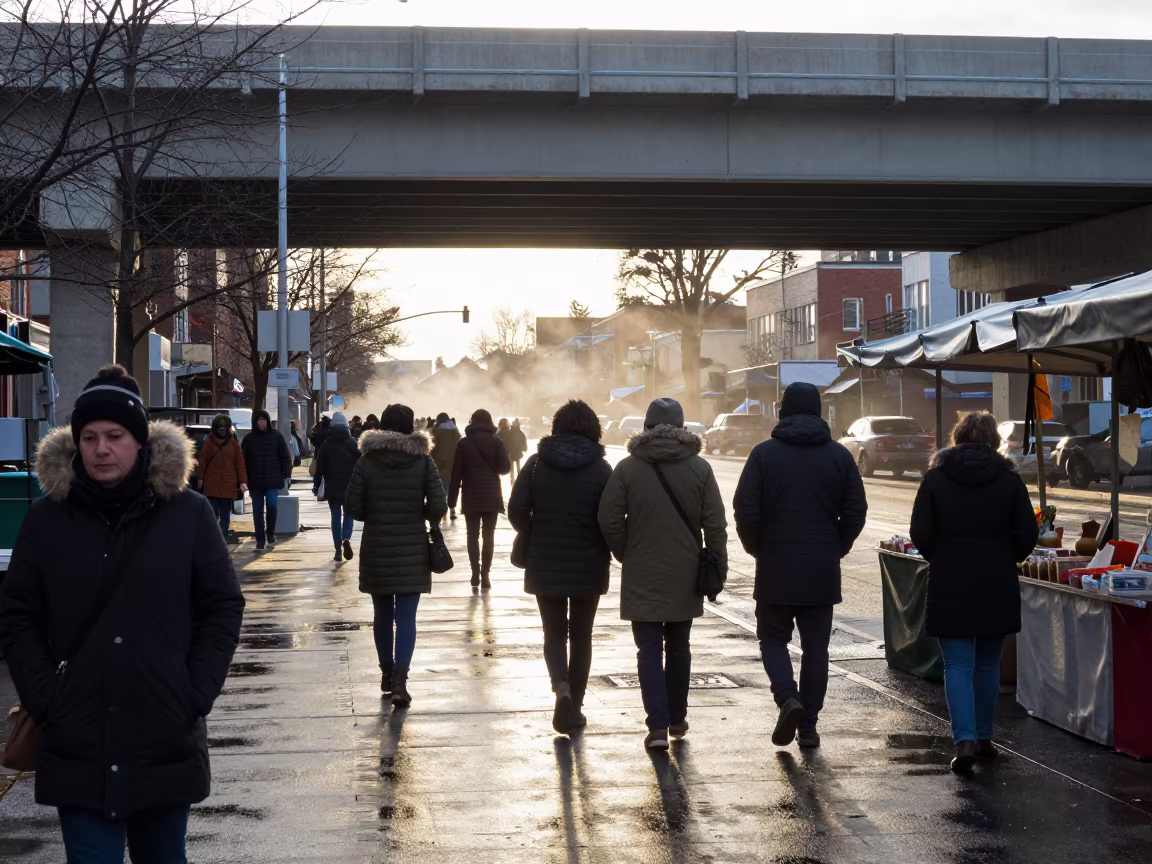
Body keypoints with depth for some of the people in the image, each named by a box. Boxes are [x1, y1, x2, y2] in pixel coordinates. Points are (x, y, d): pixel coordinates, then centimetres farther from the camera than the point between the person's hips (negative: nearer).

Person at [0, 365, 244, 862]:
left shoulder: (188, 513, -1)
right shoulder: (46, 518, 0)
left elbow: (223, 607, 2)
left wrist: (197, 695, -6)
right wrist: (44, 699, -6)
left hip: (167, 743, 0)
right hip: (77, 748, 0)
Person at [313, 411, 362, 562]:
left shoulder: (326, 445, 0)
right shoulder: (352, 444, -1)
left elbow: (319, 467, 0)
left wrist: (316, 485, 8)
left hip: (332, 487, 1)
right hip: (350, 487, 0)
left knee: (336, 516, 7)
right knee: (349, 513, 11)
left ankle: (338, 548, 4)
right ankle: (346, 539, -15)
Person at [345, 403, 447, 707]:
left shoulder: (367, 462, -4)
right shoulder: (423, 461, -5)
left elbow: (352, 506, -6)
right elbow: (438, 506, -10)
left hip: (376, 550, 1)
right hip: (412, 551, -1)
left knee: (382, 614, 16)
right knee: (406, 617, -1)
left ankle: (387, 673, 26)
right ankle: (400, 679, -13)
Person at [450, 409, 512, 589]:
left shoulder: (463, 443, 0)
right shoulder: (496, 442, -1)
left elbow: (456, 473, -1)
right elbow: (505, 468, -5)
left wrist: (452, 499, 3)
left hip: (471, 497, 0)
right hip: (491, 496, 0)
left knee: (473, 535, 7)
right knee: (488, 535, 4)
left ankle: (475, 572, -3)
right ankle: (485, 574, -1)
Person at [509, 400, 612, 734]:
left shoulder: (536, 463, -4)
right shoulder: (600, 469, -8)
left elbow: (516, 512, -7)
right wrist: (604, 550, 9)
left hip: (545, 566, 1)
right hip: (589, 567, 0)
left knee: (554, 633, 12)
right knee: (581, 636, 13)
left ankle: (562, 687, -14)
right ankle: (574, 709, 17)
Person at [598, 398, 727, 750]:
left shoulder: (627, 468, -6)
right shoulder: (699, 468, -2)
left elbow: (609, 521, -7)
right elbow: (715, 523, -3)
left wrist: (626, 556, 9)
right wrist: (717, 566, 5)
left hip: (642, 578, -2)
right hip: (685, 576, 2)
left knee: (649, 650, 1)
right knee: (678, 648, 16)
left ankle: (658, 725, -8)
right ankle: (677, 718, 26)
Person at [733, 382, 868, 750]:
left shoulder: (764, 454, -5)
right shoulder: (839, 456, 2)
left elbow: (745, 511, -9)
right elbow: (856, 512, 1)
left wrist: (759, 550, 6)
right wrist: (835, 550, 13)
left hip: (775, 569, -2)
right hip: (823, 572, 2)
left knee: (773, 638, 13)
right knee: (816, 647, 9)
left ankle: (787, 698, -10)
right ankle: (808, 726, 9)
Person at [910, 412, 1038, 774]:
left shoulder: (935, 479, -4)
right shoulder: (1009, 480, -1)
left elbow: (920, 535, -6)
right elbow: (1027, 536, -2)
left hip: (950, 586, -2)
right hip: (997, 587, 2)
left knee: (957, 665, 0)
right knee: (988, 663, 16)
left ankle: (965, 740, -15)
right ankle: (984, 738, 23)